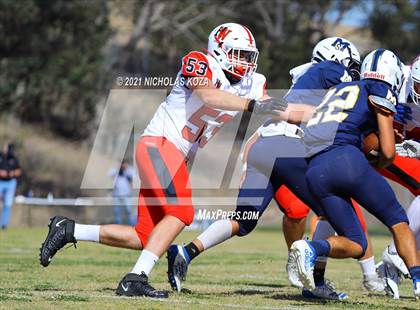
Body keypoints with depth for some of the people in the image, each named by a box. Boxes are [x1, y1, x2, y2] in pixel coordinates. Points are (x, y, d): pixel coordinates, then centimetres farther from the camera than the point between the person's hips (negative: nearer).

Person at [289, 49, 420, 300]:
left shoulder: (339, 90, 28)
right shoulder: (381, 94, 11)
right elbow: (388, 153, 5)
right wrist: (375, 168, 26)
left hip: (316, 172, 5)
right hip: (345, 159, -5)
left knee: (355, 245, 12)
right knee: (398, 221, 12)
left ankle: (310, 249, -15)